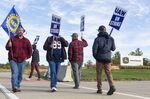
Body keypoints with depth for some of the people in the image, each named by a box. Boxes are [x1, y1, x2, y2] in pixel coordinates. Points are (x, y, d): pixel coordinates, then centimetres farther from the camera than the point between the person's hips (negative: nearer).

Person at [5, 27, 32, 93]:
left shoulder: (26, 40, 9)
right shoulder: (12, 39, 4)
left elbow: (30, 49, 16)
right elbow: (7, 47, 3)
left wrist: (28, 56, 8)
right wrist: (9, 46, -19)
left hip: (22, 60, 3)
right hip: (13, 59, -2)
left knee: (20, 74, 6)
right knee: (15, 73, -14)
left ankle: (17, 87, 16)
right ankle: (14, 87, -18)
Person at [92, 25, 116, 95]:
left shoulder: (98, 39, -6)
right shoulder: (110, 38, 4)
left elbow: (94, 49, -10)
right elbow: (113, 48, 9)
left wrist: (95, 56, 7)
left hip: (100, 58, -2)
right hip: (108, 58, 3)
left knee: (99, 73, 8)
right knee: (108, 73, 4)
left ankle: (99, 89, 9)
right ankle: (112, 86, -16)